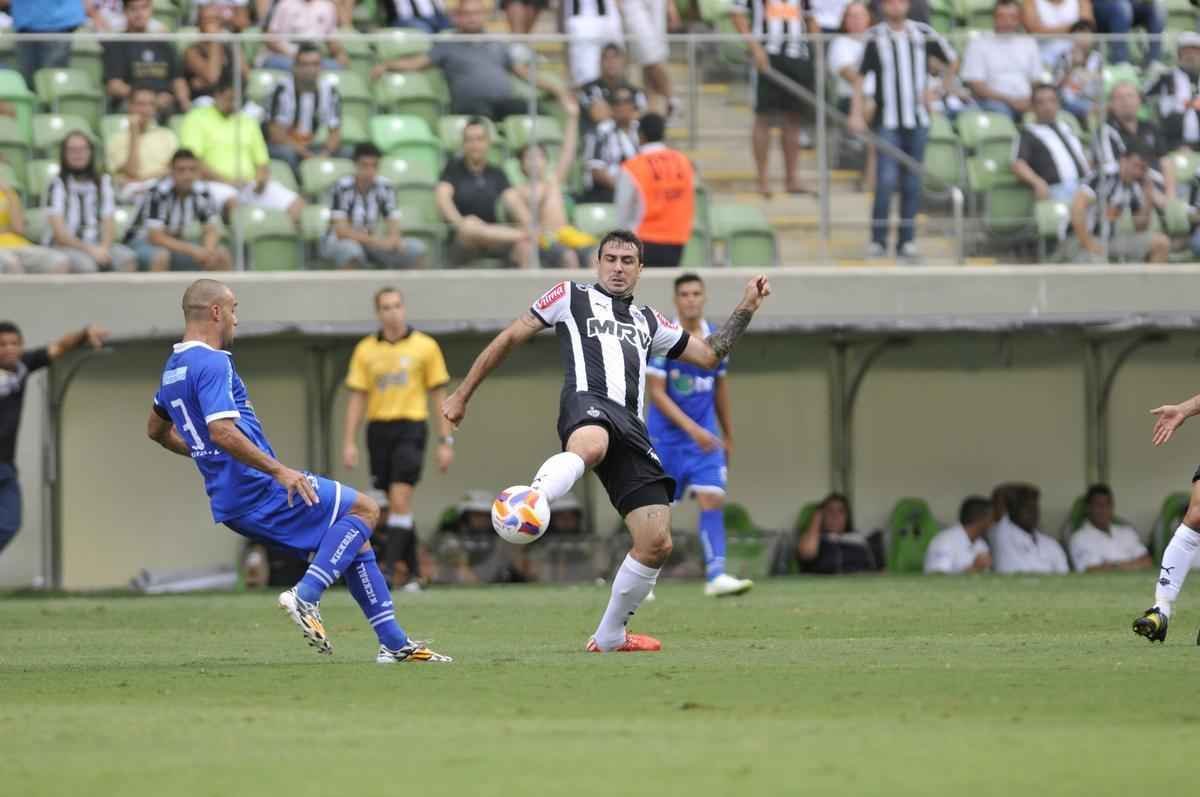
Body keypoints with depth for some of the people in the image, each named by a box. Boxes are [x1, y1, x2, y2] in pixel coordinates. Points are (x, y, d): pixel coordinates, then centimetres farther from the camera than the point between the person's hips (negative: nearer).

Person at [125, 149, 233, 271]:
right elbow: (156, 237, -29)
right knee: (161, 256, -39)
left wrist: (208, 251, -26)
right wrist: (193, 251, -36)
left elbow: (211, 230, -3)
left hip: (174, 243, 6)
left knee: (222, 255, -11)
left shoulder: (202, 192, -8)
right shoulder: (159, 192, -25)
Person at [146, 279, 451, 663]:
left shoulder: (173, 368, 17)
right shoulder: (212, 364, -15)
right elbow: (222, 432, -27)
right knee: (364, 509, -3)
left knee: (354, 541, 15)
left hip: (231, 503, 10)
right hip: (259, 490, -10)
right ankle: (305, 597, -13)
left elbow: (156, 430, 31)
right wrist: (278, 470, -26)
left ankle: (394, 643, 12)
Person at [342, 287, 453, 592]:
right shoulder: (365, 350, 8)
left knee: (400, 501, -14)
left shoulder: (425, 347, 3)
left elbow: (438, 395, 5)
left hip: (411, 426, -3)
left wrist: (446, 441, 1)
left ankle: (389, 567, -17)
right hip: (378, 428, 3)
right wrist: (350, 442, 1)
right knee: (396, 505, 7)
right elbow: (358, 398, 9)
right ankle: (412, 571, 15)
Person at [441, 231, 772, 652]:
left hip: (632, 429, 5)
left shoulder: (648, 321, 34)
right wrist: (462, 395, 18)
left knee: (657, 544, -3)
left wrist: (746, 308, 28)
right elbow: (510, 338, 21)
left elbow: (709, 354, 37)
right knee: (590, 446, -47)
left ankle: (609, 636, 14)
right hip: (588, 404, -5)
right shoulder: (572, 297, 21)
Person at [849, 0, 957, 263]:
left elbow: (952, 61, 19)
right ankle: (878, 241, -2)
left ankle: (907, 241, 12)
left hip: (917, 121, 3)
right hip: (888, 122, -3)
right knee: (886, 180, -11)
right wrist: (856, 114, -9)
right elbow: (860, 77, -2)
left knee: (912, 184, 5)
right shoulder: (875, 37, -3)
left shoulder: (923, 34, 5)